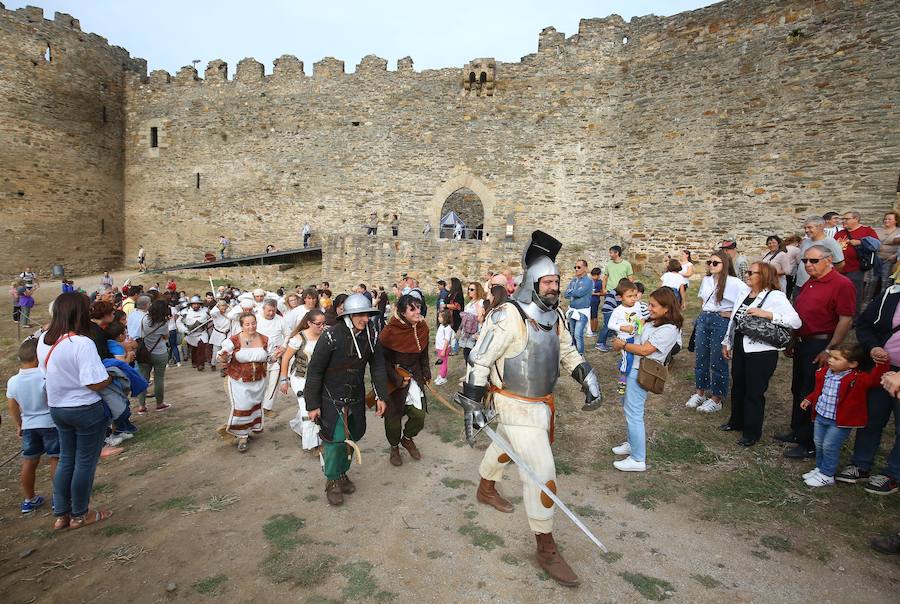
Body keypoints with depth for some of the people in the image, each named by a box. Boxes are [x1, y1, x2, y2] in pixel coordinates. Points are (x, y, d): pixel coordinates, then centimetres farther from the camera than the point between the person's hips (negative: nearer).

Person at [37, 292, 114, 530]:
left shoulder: (44, 339, -1)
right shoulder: (82, 343, -25)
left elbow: (48, 373, 11)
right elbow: (96, 383, -26)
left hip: (57, 408, 7)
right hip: (85, 409, -7)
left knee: (66, 460, 20)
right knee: (85, 462, 9)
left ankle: (61, 514, 30)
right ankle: (79, 515, 24)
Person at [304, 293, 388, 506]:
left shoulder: (371, 336, -6)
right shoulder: (331, 337, -21)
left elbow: (378, 367, 4)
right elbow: (315, 371, -14)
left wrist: (381, 396, 0)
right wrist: (313, 404, -11)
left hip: (356, 398, 5)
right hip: (332, 399, -5)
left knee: (349, 437, 16)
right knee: (334, 440, -2)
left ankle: (342, 474, 38)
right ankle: (332, 482, 19)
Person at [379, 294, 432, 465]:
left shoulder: (422, 328, -4)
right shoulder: (390, 331, -21)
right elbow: (383, 359, -14)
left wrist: (426, 373, 6)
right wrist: (397, 380, -17)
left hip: (415, 376, 4)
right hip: (394, 378, -4)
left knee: (419, 414, 0)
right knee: (394, 416, 6)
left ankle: (407, 438, 32)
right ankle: (394, 446, 35)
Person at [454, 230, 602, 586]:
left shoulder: (554, 315, 1)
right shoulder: (508, 317, -24)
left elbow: (567, 352, 16)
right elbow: (479, 361, -21)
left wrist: (588, 379, 4)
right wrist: (472, 406, -19)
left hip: (542, 402, 8)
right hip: (516, 406, -8)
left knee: (506, 446, 30)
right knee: (542, 471, -8)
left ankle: (486, 490, 57)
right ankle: (546, 549, 8)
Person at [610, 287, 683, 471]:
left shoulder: (669, 330, -19)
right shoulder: (653, 322, 8)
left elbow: (644, 350, -21)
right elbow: (639, 339, 19)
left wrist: (622, 344, -9)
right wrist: (620, 343, 2)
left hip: (641, 372, -10)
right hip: (633, 367, 10)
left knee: (633, 413, -6)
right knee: (627, 405, 21)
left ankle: (638, 460, 3)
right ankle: (632, 444, 39)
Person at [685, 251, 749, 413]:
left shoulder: (733, 282, -13)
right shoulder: (706, 280, 8)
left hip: (721, 322, -6)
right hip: (703, 319, 6)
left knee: (717, 361, 1)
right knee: (700, 357, 10)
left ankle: (716, 399, 13)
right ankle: (700, 393, 24)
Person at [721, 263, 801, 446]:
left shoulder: (775, 296, -13)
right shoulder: (744, 294, 10)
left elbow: (795, 321, -24)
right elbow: (733, 320, 16)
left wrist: (766, 314, -29)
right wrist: (727, 343, 16)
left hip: (761, 353, -7)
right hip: (740, 349, 7)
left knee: (754, 392, 4)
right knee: (738, 387, 19)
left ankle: (752, 432, 20)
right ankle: (736, 421, 38)